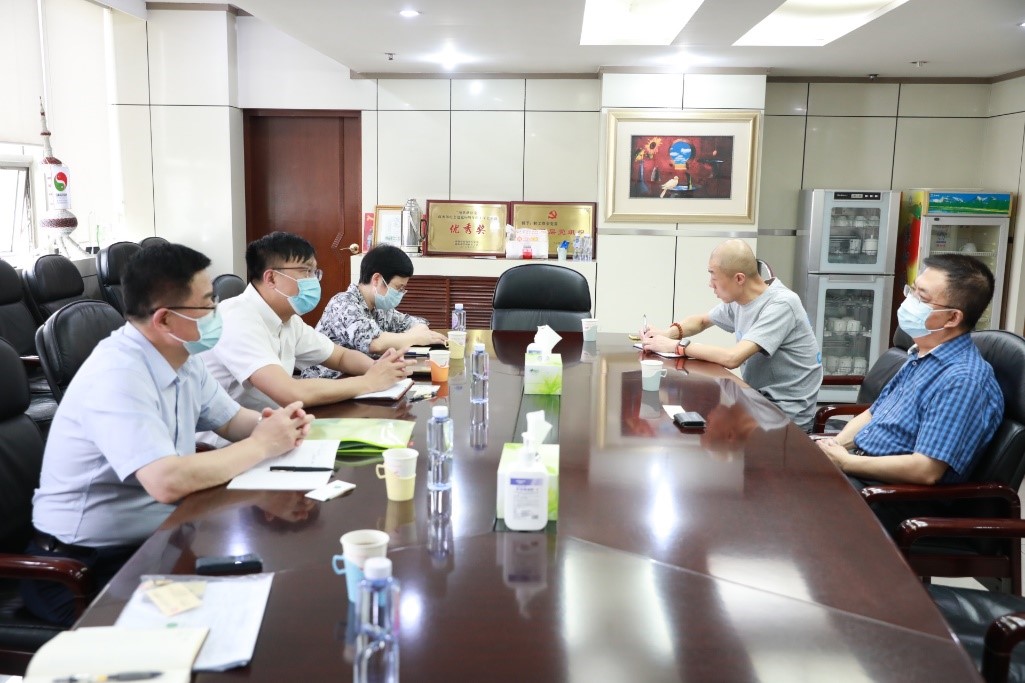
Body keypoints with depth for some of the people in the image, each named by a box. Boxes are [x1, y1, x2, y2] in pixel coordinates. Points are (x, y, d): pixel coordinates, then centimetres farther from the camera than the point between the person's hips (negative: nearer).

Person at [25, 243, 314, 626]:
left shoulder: (182, 359, 1)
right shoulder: (117, 376, -27)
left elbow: (231, 420, 14)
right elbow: (168, 482, -37)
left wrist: (273, 425, -9)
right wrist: (261, 446, -24)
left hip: (153, 539, 8)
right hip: (83, 568, -8)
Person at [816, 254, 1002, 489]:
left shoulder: (962, 379, -20)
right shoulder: (921, 356, 11)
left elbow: (925, 470, -26)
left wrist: (845, 462, -17)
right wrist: (833, 445, 0)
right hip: (859, 467, 9)